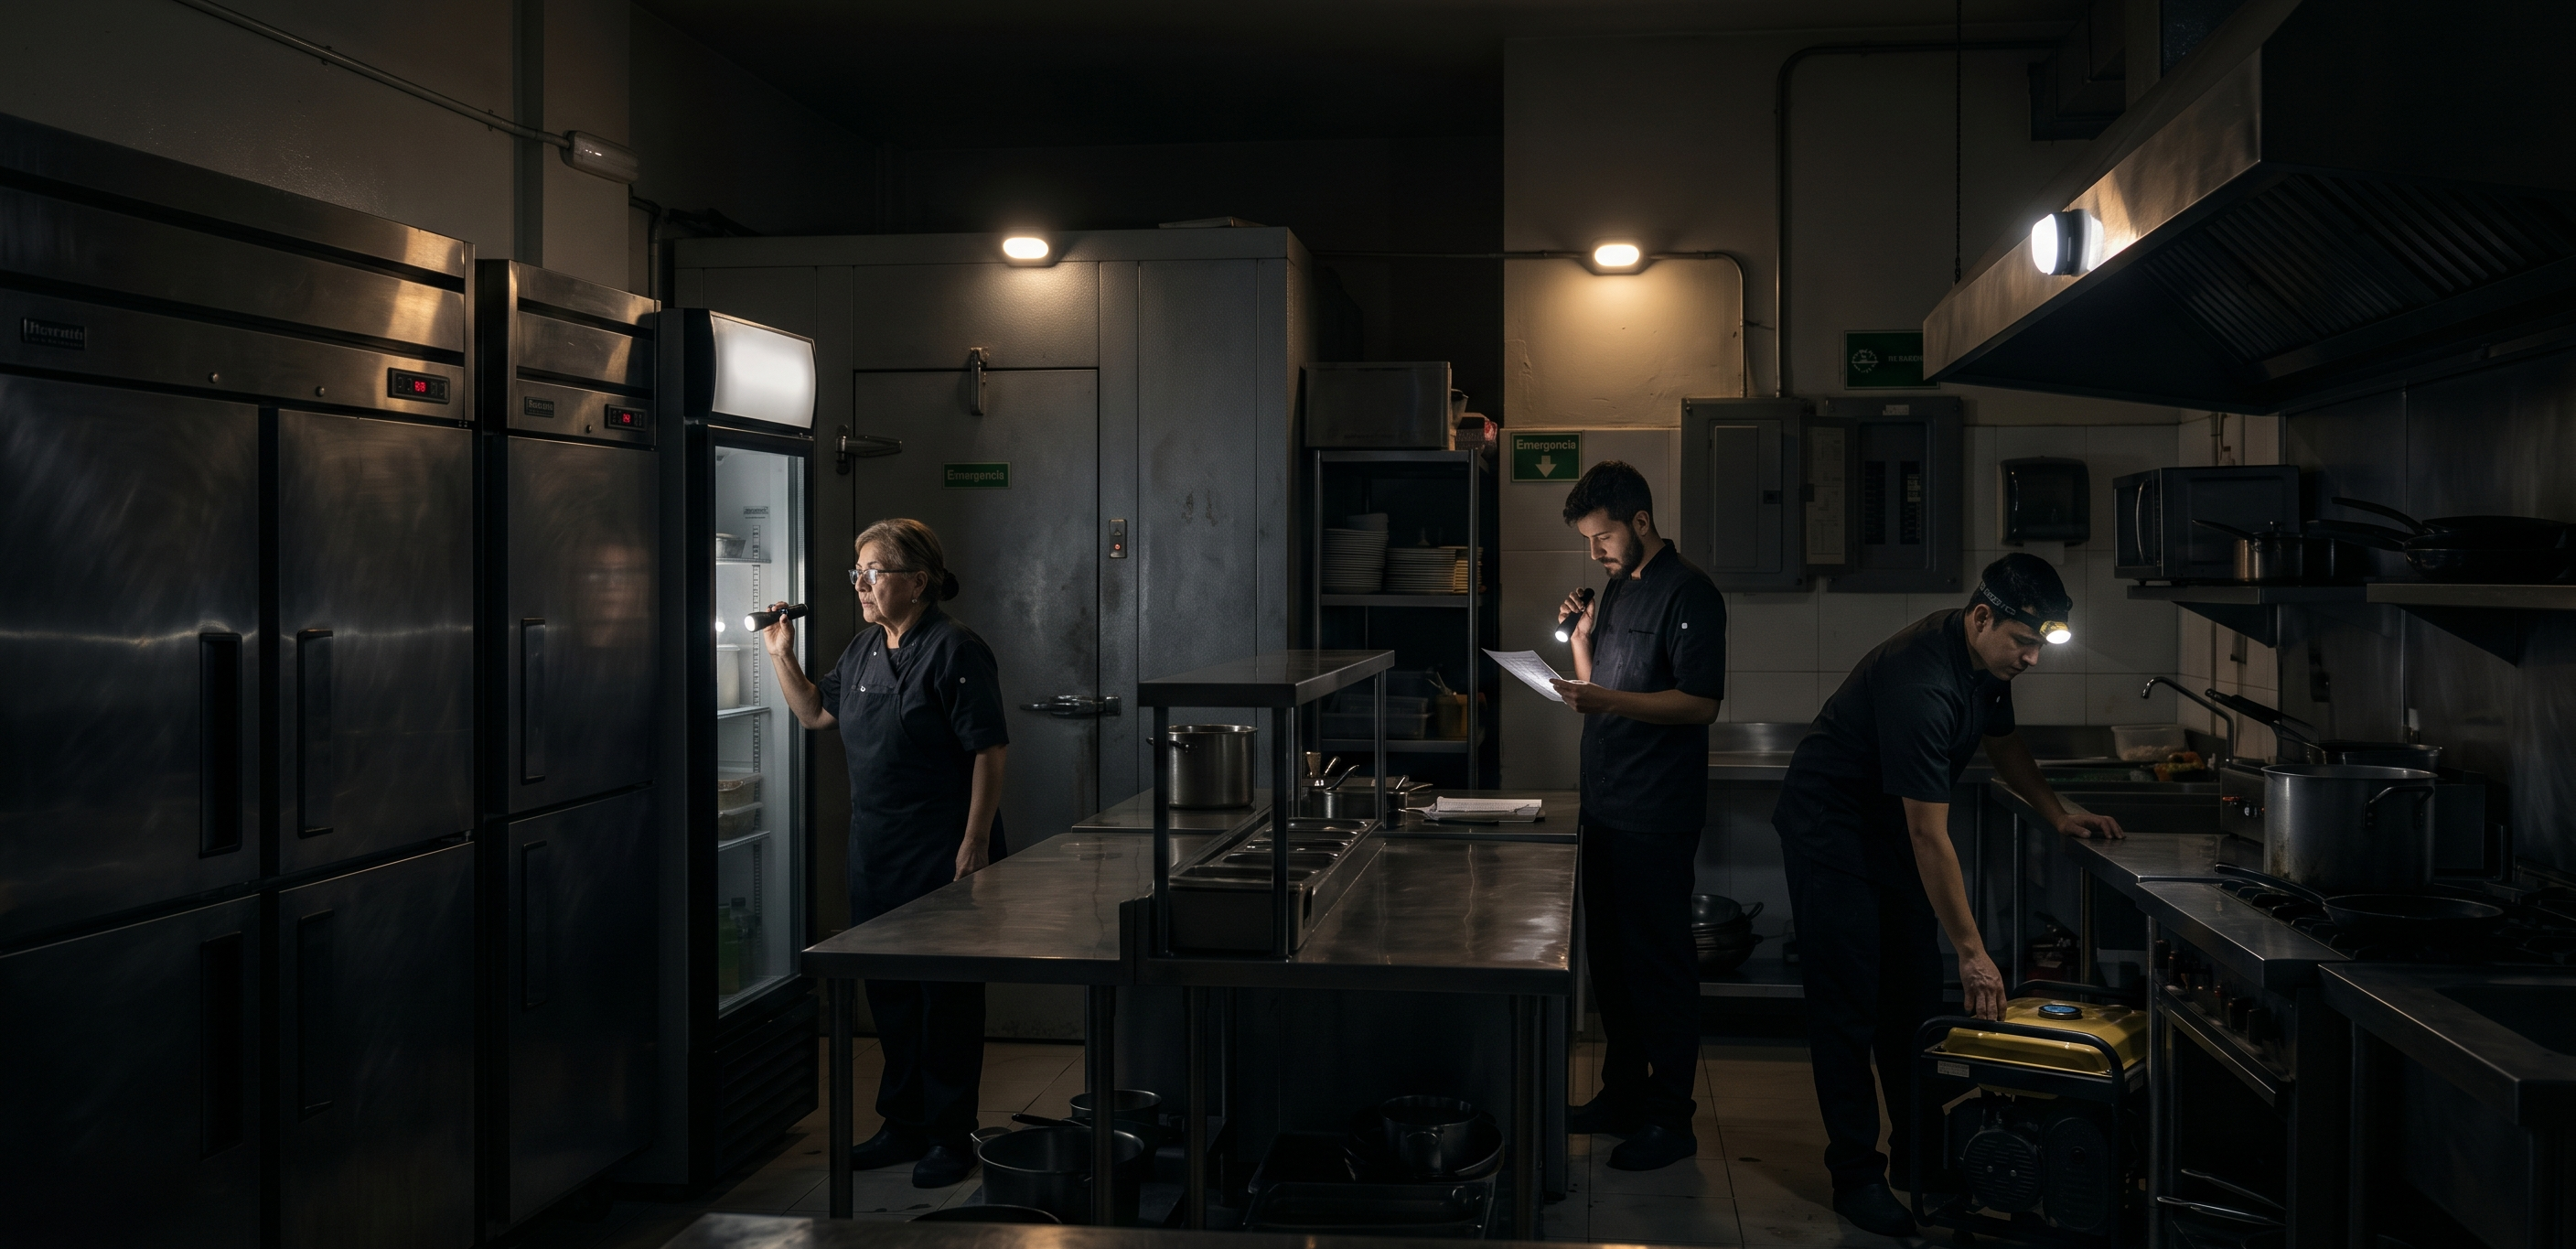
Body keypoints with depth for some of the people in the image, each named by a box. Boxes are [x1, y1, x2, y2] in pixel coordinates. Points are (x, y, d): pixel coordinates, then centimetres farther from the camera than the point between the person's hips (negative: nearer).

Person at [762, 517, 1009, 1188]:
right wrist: (782, 655, 10)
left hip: (941, 856, -8)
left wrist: (974, 844, -19)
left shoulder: (954, 650, -13)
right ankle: (903, 1124, 28)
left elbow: (989, 753, -15)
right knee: (887, 989, 14)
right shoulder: (865, 648, 11)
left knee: (946, 994, 2)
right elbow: (816, 711, 25)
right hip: (875, 852, 8)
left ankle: (950, 1137, 13)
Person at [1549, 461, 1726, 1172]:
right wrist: (1580, 638, 5)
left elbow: (1700, 702, -19)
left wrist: (1603, 699, -27)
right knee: (1611, 955, 15)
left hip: (1657, 817, -9)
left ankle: (1670, 1120, 6)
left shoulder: (1687, 592, -11)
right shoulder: (1617, 589, 15)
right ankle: (1622, 1095, 27)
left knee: (1660, 961, -2)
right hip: (1607, 807, 9)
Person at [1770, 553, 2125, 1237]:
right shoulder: (1921, 681, -34)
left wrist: (2059, 814, 2)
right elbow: (1930, 836, -32)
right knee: (1848, 1008, -5)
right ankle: (1856, 1175, 3)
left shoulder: (1988, 661, -5)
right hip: (1831, 833, -9)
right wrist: (1972, 950, -29)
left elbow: (2001, 741, 17)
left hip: (1893, 833, 9)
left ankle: (1918, 1155, 22)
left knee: (1914, 1001, 12)